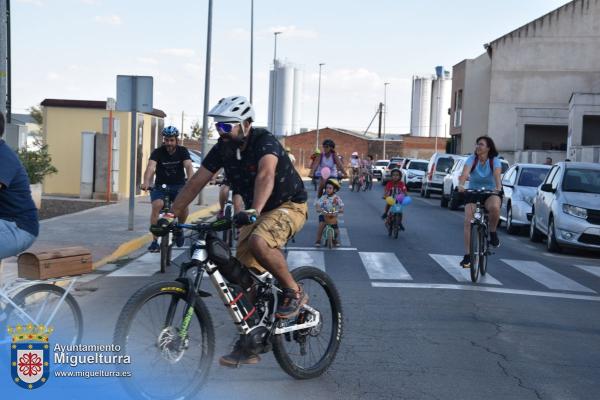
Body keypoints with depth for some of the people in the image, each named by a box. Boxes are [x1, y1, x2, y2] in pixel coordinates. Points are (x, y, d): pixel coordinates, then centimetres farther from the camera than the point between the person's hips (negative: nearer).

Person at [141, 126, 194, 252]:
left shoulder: (182, 151, -7)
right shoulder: (158, 152, -10)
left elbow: (188, 166, -24)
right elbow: (150, 167, -27)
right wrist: (146, 182, -47)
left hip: (178, 186, 0)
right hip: (160, 186, 0)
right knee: (157, 205, -27)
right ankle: (155, 241, -19)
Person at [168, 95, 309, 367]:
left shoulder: (264, 141, -24)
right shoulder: (222, 149, -5)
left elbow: (266, 174, -43)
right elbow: (196, 182, -6)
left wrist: (253, 211, -58)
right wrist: (170, 215, -14)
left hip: (289, 205, -7)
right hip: (256, 212, 7)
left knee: (258, 243, -36)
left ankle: (294, 293, -12)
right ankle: (248, 346, 9)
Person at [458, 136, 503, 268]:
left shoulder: (495, 160, -8)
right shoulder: (472, 159, -7)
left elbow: (497, 174, -27)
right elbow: (465, 172, -24)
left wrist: (498, 187, -47)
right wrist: (461, 184, -44)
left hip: (490, 193, -2)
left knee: (495, 207, -36)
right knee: (468, 221, -13)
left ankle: (493, 233, -8)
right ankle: (467, 255, -6)